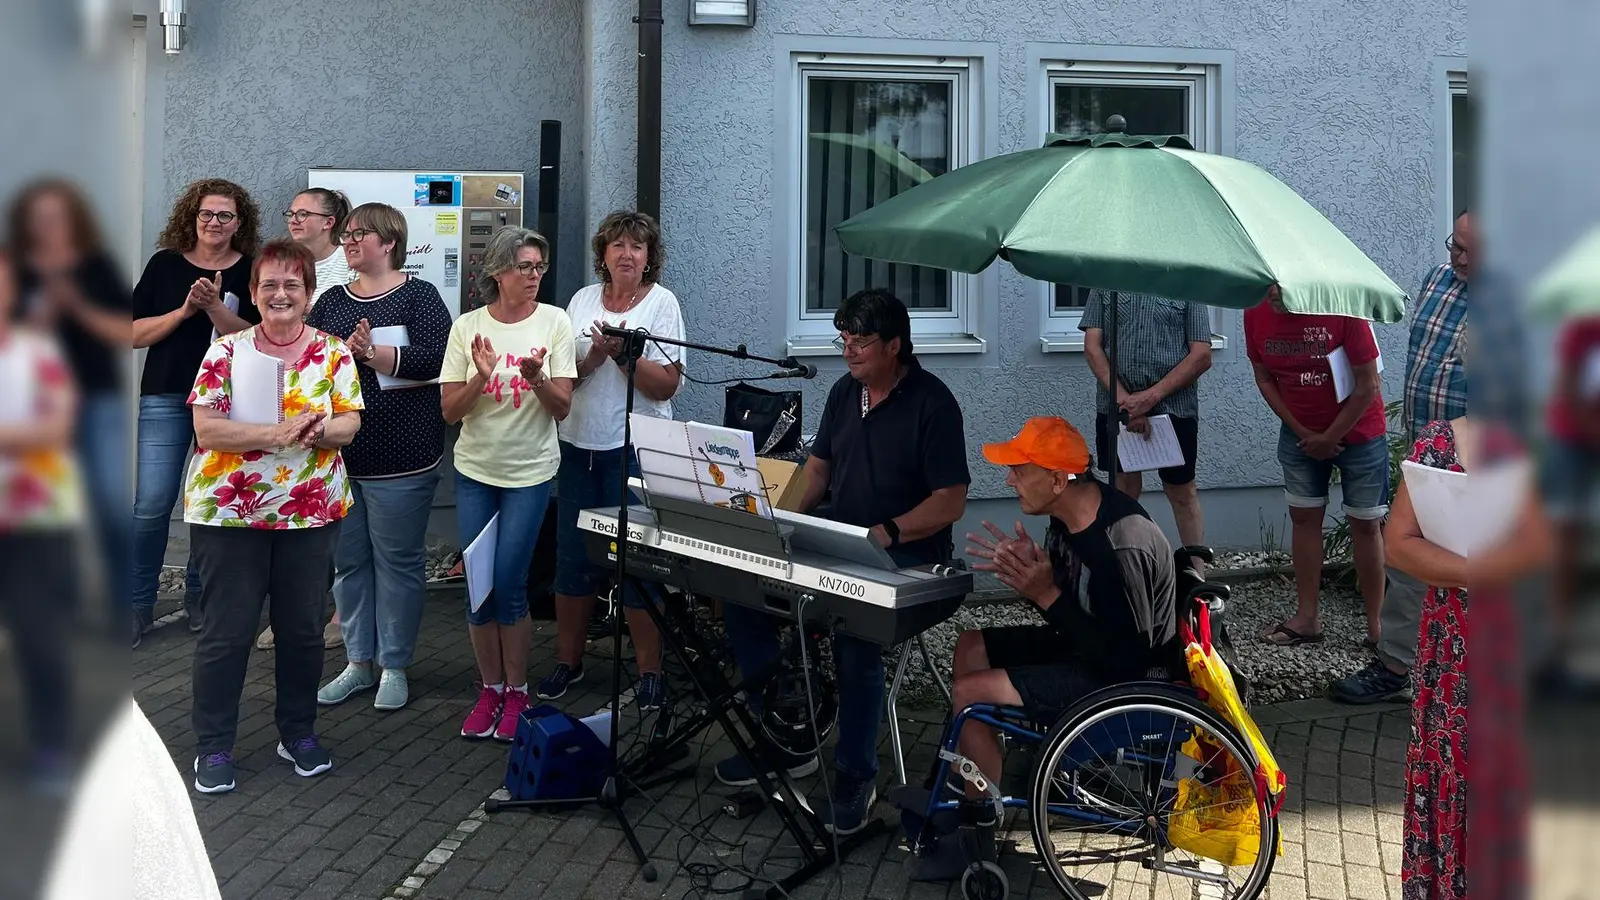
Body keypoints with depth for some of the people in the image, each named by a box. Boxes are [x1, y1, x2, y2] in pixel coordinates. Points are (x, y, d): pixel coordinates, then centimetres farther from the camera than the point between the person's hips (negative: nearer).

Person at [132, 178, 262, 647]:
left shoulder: (250, 272, 3)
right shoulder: (165, 265, 5)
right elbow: (135, 333, 1)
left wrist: (215, 306, -19)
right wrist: (185, 310, -11)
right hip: (166, 398, 0)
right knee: (151, 504, -5)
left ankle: (199, 596, 20)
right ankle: (140, 602, 7)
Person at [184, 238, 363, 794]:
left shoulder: (334, 353, 4)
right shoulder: (226, 352, -2)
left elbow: (349, 423, -1)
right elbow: (206, 428, -10)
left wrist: (319, 428, -23)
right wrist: (276, 434, -22)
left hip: (312, 512, 2)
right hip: (229, 512, -2)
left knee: (304, 627, 11)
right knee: (226, 630, 2)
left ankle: (298, 733, 27)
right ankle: (213, 747, 13)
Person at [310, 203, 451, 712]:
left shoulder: (418, 296, -2)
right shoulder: (331, 301, 13)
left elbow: (435, 358, -16)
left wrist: (372, 353, -17)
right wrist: (343, 351, -14)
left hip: (401, 457, -5)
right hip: (339, 454, 5)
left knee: (398, 560, 3)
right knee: (348, 560, 10)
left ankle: (394, 666, 14)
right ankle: (358, 663, 22)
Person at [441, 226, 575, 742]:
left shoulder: (554, 322, -5)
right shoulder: (468, 327, -2)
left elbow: (562, 408, -7)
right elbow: (450, 411, -5)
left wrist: (537, 379, -26)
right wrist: (480, 378, -22)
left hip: (530, 472, -2)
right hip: (475, 471, 2)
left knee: (509, 585, -3)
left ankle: (516, 692, 14)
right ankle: (490, 689, 21)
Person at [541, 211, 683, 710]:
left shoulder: (661, 303, -3)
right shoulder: (583, 300, 9)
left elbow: (666, 386, -8)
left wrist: (624, 353, -20)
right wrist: (596, 353, -13)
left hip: (635, 449, -4)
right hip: (579, 444, 4)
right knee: (572, 557, 8)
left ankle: (649, 670, 10)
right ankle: (567, 660, 22)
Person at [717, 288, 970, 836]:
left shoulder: (932, 403, -11)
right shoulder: (845, 392, 12)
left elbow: (951, 502, -15)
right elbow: (819, 466, 20)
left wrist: (886, 533, -25)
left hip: (906, 555, -8)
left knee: (854, 635, -34)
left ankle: (855, 777, -12)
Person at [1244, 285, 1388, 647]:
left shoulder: (1341, 306, -24)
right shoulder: (1256, 312, -11)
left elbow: (1367, 386, -20)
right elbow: (1264, 378, -1)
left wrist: (1330, 438, -14)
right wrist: (1303, 433, -8)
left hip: (1357, 430, -4)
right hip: (1300, 433, 4)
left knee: (1365, 524, 1)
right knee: (1303, 518, 6)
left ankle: (1376, 625, 8)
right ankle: (1306, 618, 14)